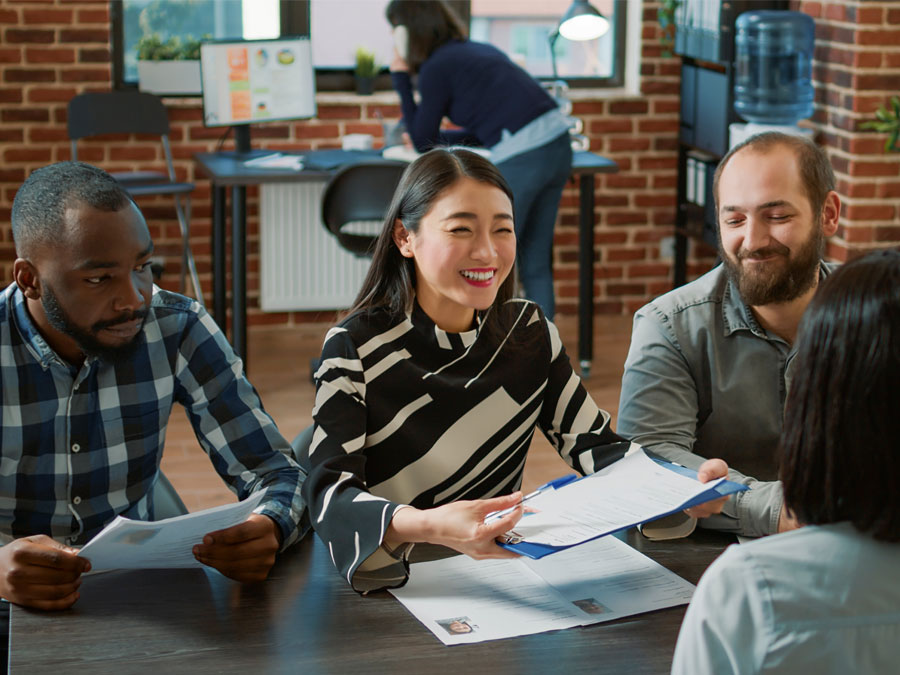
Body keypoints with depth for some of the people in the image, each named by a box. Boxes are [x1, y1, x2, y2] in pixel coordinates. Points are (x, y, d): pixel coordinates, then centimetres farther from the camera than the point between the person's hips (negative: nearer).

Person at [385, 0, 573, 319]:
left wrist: (401, 80, 9)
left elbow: (423, 143, 7)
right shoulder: (478, 49, 21)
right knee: (535, 263, 16)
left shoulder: (436, 68, -4)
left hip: (522, 158, -8)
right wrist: (433, 136, 32)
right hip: (558, 143, 8)